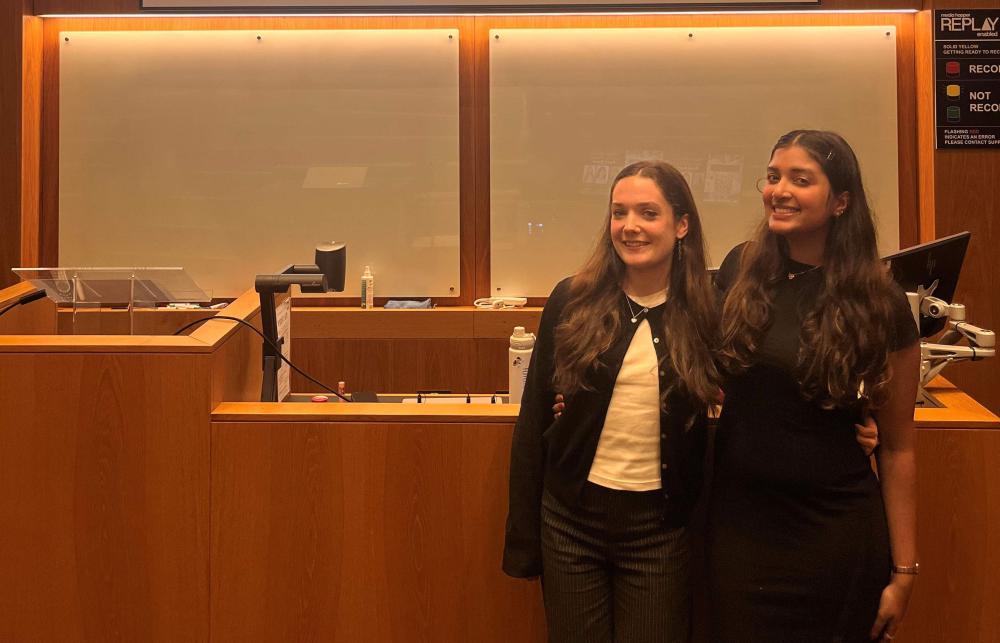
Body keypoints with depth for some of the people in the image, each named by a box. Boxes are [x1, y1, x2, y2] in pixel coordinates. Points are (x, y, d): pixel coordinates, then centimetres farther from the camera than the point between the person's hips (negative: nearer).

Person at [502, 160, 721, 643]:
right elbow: (533, 421, -1)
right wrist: (522, 535, -2)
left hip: (660, 525, 0)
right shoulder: (573, 301, -4)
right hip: (573, 517, 1)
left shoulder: (706, 312, -4)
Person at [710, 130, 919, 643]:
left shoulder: (878, 302, -8)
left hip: (833, 532, -2)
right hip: (736, 520, 3)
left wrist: (903, 571, -3)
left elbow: (897, 446, -4)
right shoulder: (741, 269, -2)